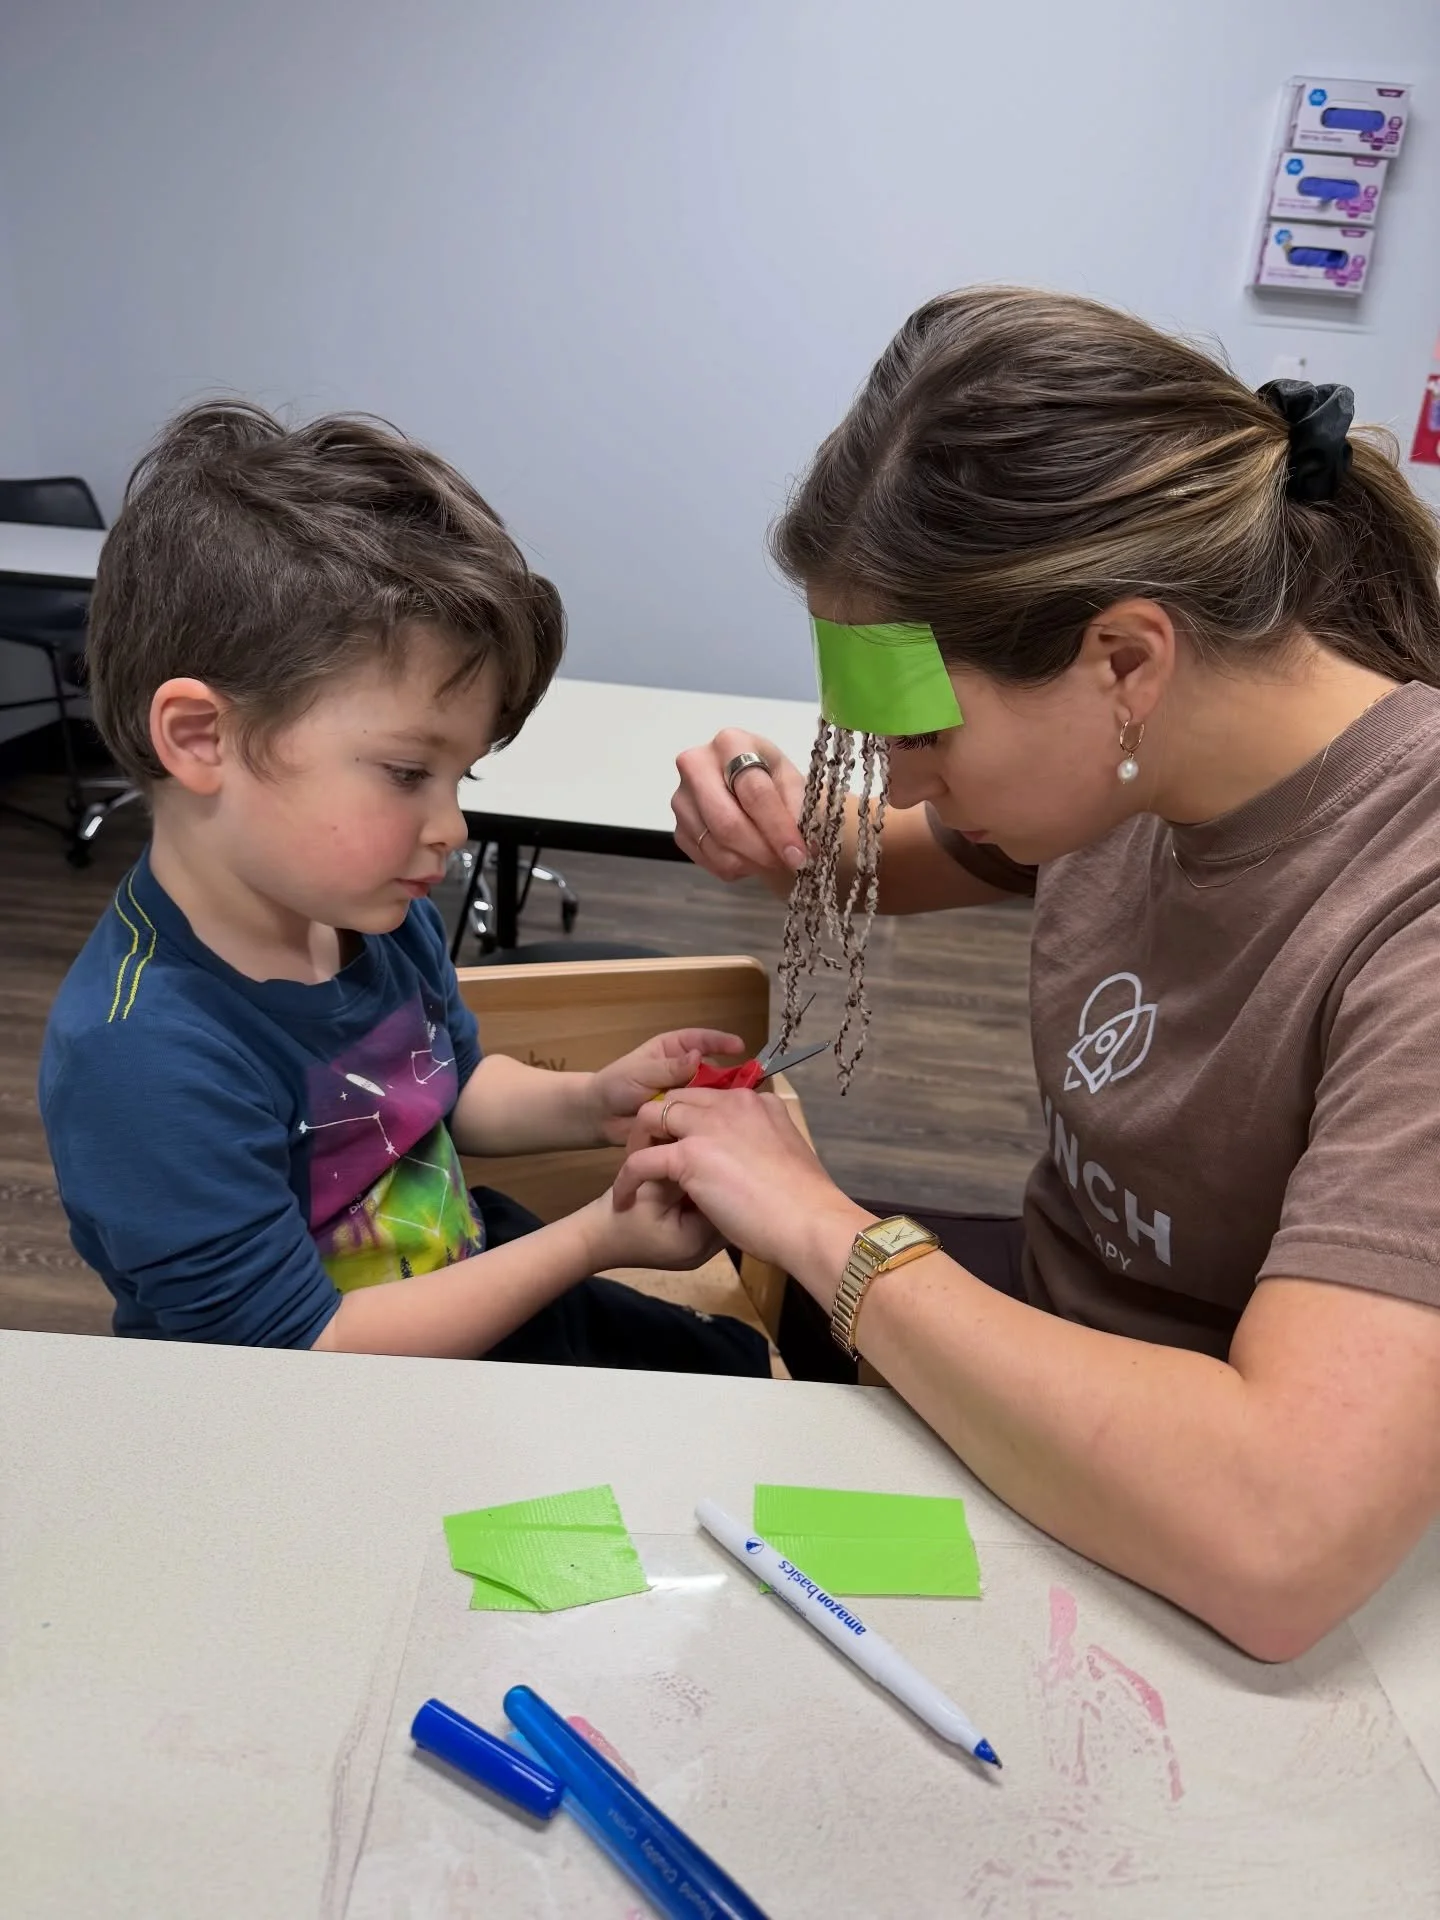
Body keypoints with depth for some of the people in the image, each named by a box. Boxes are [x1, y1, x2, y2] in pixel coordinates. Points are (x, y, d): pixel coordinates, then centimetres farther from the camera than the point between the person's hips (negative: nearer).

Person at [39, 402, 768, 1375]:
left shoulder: (381, 915, -8)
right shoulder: (143, 1055, -33)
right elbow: (298, 1352, -28)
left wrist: (588, 1103, -9)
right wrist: (594, 1239, -26)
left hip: (473, 1287, 7)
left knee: (752, 1368, 15)